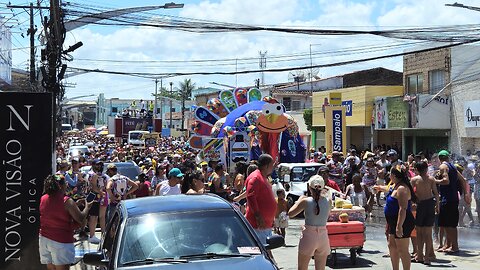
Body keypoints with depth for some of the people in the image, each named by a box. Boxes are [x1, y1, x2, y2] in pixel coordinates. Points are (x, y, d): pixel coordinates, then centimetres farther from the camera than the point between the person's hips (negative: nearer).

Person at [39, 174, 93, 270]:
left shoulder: (43, 199, 3)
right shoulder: (67, 201, -15)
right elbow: (81, 219, -13)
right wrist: (87, 207, 4)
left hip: (43, 239, 6)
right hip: (61, 241, -6)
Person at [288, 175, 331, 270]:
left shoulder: (306, 201, -9)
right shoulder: (328, 201, -3)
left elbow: (290, 214, 1)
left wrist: (299, 200, 14)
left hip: (308, 235, -2)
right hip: (323, 237, 3)